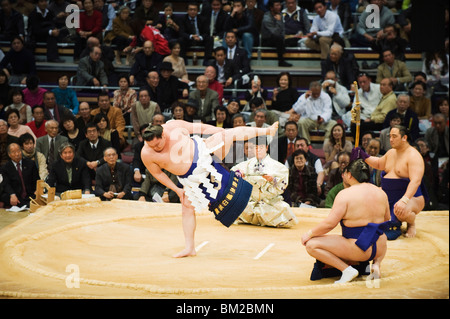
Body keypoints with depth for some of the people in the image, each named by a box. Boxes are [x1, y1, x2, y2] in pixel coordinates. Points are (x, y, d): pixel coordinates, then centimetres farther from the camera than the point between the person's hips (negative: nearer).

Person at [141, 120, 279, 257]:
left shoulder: (174, 126, -19)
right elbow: (157, 173, -2)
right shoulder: (147, 154, -18)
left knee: (230, 134, -11)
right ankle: (189, 248, 8)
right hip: (192, 177, 1)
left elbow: (200, 128, -6)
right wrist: (176, 189, -2)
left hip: (203, 152, -1)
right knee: (187, 207, -1)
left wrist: (223, 132, 1)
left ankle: (266, 131, 6)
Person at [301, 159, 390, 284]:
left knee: (311, 245, -3)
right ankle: (377, 263, 13)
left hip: (358, 250, -6)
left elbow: (329, 224, -16)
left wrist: (310, 234, -2)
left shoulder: (345, 194, -13)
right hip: (380, 250, 6)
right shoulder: (381, 193, 5)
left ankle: (347, 269, -10)